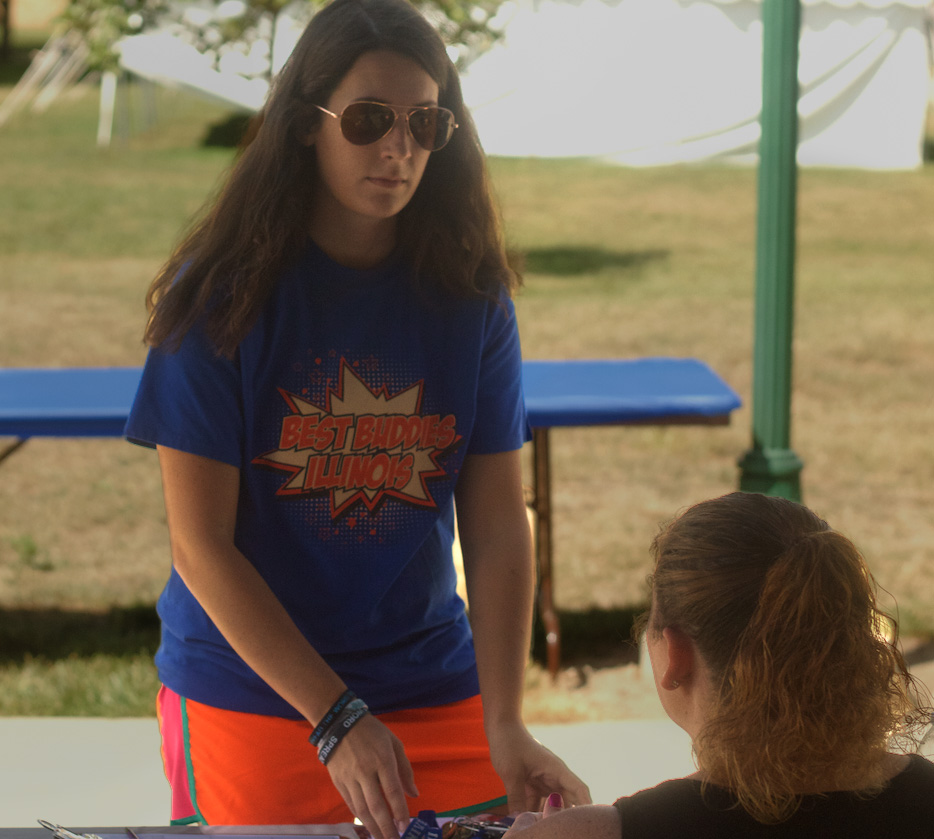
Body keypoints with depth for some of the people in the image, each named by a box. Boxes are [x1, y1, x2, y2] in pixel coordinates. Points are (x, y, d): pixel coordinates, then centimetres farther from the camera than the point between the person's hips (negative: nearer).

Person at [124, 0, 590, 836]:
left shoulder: (472, 297, -3)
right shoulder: (224, 295, -12)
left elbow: (498, 525, -5)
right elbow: (200, 545, -13)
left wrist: (506, 725, -16)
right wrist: (335, 720, -19)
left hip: (435, 688, 3)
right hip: (246, 695, -2)